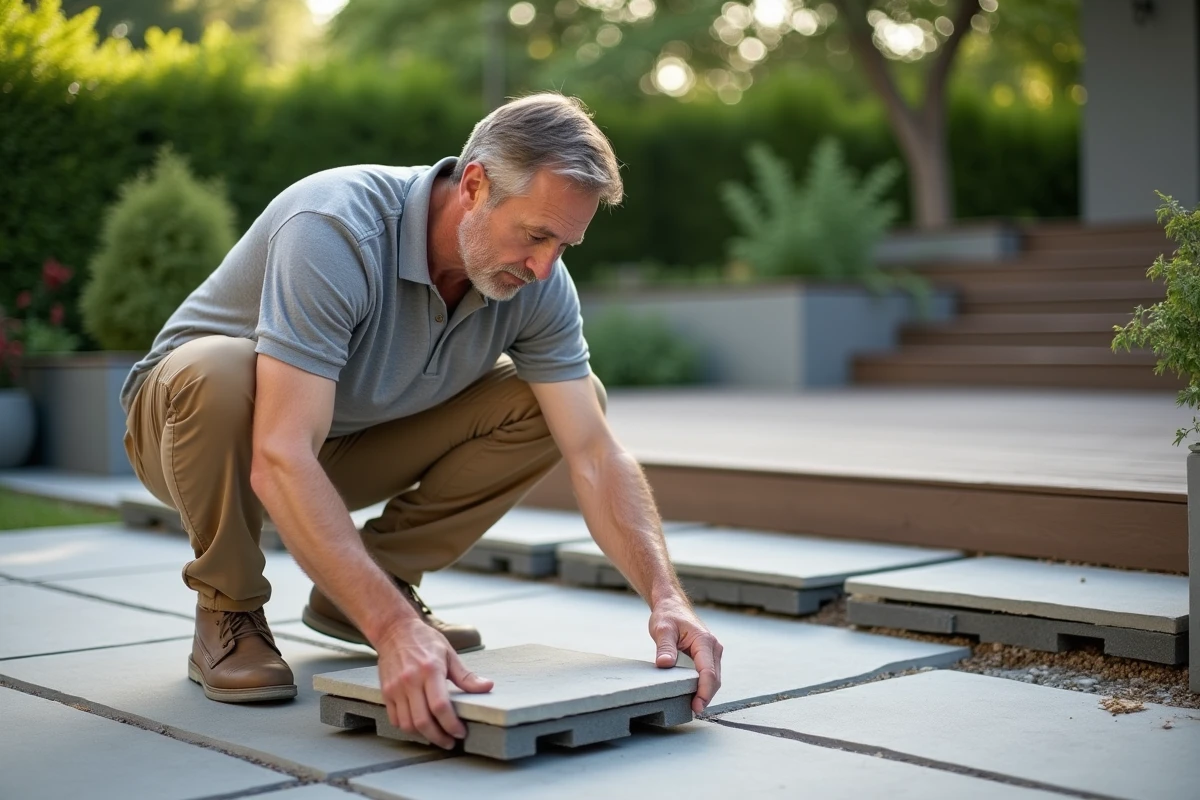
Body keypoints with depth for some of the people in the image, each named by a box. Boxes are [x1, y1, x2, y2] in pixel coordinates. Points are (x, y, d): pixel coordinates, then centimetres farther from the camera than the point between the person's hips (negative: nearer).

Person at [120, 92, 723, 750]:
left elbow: (595, 456, -17)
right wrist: (394, 630, -52)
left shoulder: (539, 284, -17)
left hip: (353, 438, 5)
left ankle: (363, 588, 1)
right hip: (189, 412, -5)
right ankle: (228, 613, -13)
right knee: (219, 373, -40)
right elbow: (281, 461, -44)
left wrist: (666, 596, -33)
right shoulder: (336, 231, -36)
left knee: (544, 405, -11)